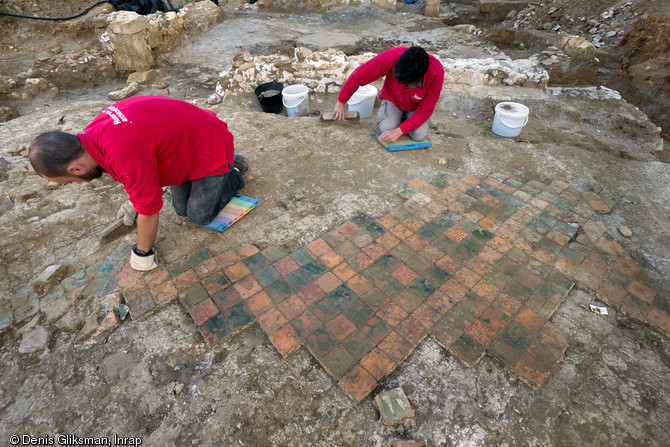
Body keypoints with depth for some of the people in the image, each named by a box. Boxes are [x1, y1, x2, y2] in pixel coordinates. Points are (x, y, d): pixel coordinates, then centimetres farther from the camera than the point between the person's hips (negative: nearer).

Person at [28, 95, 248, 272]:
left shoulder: (126, 158, -37)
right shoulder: (97, 127, -8)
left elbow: (149, 209, -26)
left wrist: (143, 253, -10)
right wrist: (136, 201, 18)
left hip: (209, 148, -8)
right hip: (187, 138, 8)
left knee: (199, 216, 2)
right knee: (182, 209, 14)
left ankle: (234, 176, 19)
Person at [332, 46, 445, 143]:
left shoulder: (436, 74, -36)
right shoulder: (392, 57, -36)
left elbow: (425, 110, -27)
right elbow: (358, 76, -25)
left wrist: (398, 131, -36)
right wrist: (341, 102, -17)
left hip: (416, 105, 0)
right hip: (393, 98, 0)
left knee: (419, 135, -21)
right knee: (387, 129, -23)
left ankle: (407, 117, 12)